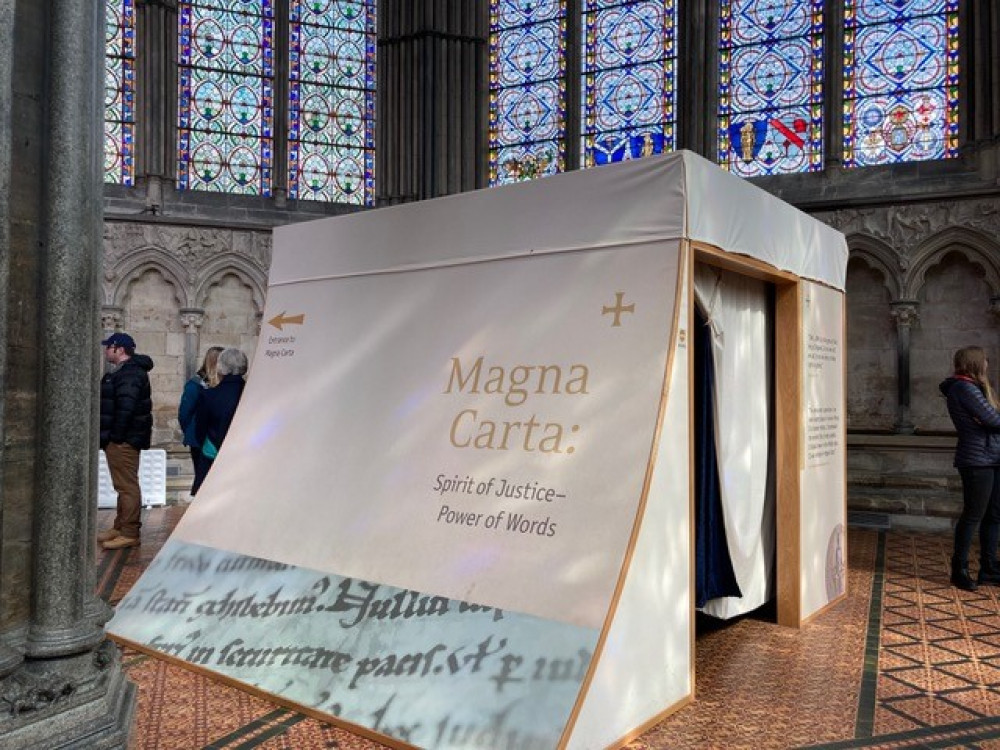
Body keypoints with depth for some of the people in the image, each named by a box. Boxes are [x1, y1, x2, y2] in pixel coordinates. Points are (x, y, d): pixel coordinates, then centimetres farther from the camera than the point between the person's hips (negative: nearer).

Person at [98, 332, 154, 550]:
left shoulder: (130, 374, -17)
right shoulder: (125, 371, 19)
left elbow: (125, 408, -25)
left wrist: (116, 436, -23)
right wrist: (111, 437, 18)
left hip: (123, 440, -11)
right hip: (120, 439, 11)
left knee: (127, 486, -7)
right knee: (124, 485, 17)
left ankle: (129, 534, -3)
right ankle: (120, 528, 27)